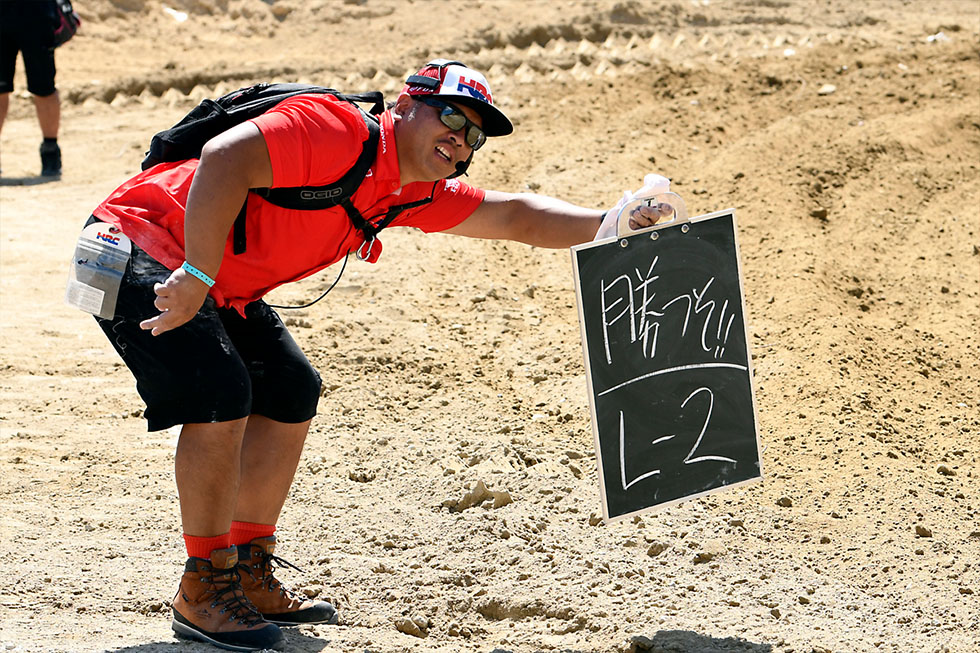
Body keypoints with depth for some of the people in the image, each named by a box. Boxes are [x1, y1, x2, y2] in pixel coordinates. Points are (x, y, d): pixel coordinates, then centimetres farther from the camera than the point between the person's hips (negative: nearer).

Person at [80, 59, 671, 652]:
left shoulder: (411, 195, 4)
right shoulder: (337, 132, -25)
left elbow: (514, 216, 9)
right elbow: (224, 158, -35)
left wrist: (607, 224, -6)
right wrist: (197, 277, -32)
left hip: (219, 287, 10)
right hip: (143, 247, -10)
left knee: (291, 393, 11)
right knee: (220, 394, -22)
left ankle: (250, 575, 18)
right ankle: (204, 590, -8)